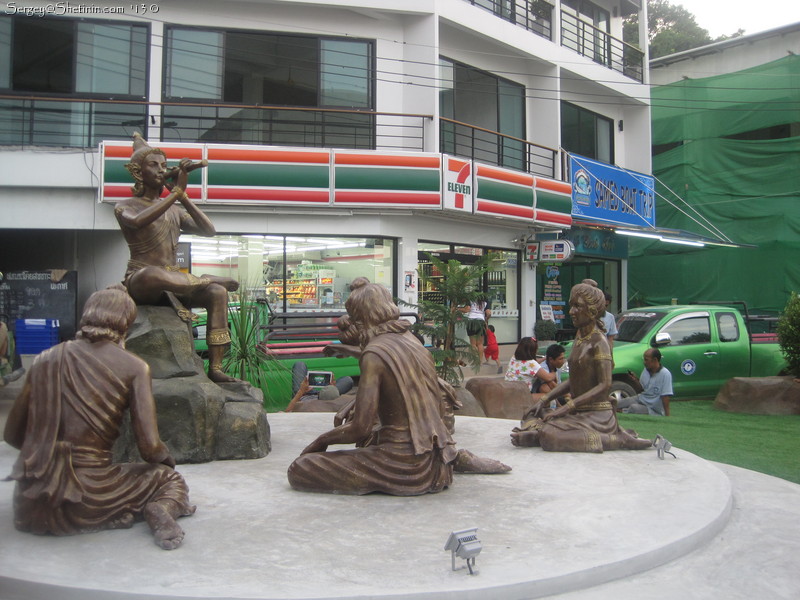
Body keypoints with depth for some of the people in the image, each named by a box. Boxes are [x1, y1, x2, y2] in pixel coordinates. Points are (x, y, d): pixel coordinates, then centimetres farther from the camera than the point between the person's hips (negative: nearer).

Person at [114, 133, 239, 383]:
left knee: (219, 292, -20)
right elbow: (138, 221, -24)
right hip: (140, 281, -5)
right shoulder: (125, 207, 3)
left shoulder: (175, 210, 18)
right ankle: (206, 280, -16)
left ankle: (215, 368, -23)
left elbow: (208, 230, 1)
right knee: (152, 273, -42)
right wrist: (175, 192, -22)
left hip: (173, 281, 6)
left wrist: (183, 197, -8)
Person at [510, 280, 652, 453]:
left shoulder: (598, 341, -14)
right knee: (531, 419, 9)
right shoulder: (579, 338, 11)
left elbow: (605, 385, -21)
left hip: (597, 414, -8)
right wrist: (544, 400, 5)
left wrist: (567, 407, -22)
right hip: (578, 412, 8)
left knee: (551, 437, -28)